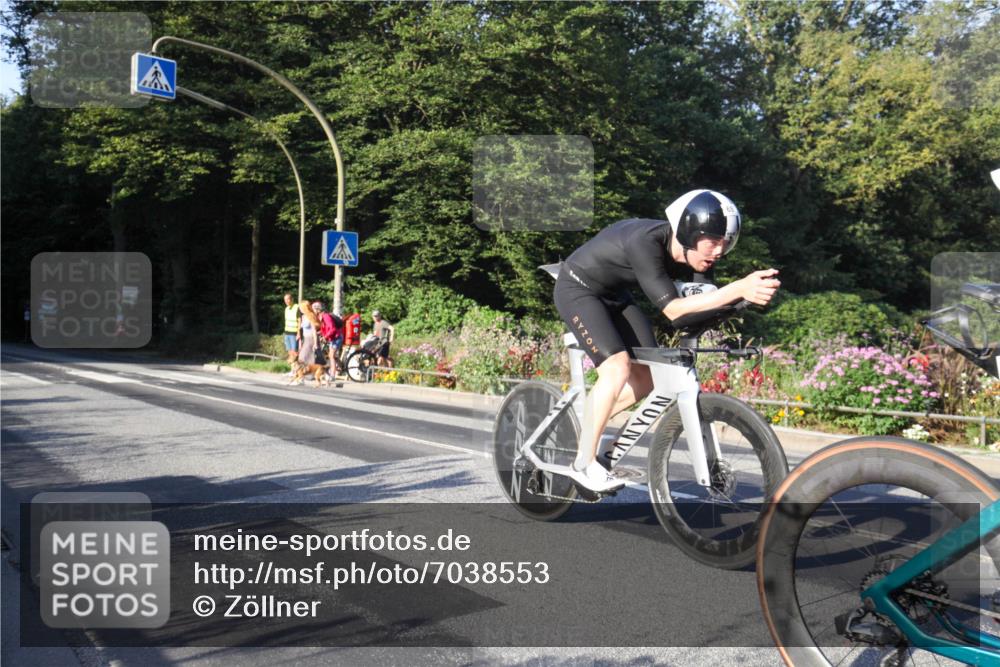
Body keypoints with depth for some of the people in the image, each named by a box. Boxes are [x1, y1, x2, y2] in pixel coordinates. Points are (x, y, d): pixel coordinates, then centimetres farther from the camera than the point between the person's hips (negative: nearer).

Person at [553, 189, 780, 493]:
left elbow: (706, 300, -19)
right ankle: (584, 462, -12)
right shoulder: (645, 242, -35)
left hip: (614, 294, 8)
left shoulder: (690, 252, -12)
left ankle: (584, 424, 20)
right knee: (618, 367, -24)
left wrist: (747, 294, -38)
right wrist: (739, 289, -49)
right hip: (578, 289, -8)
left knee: (648, 376, 1)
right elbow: (672, 309, -40)